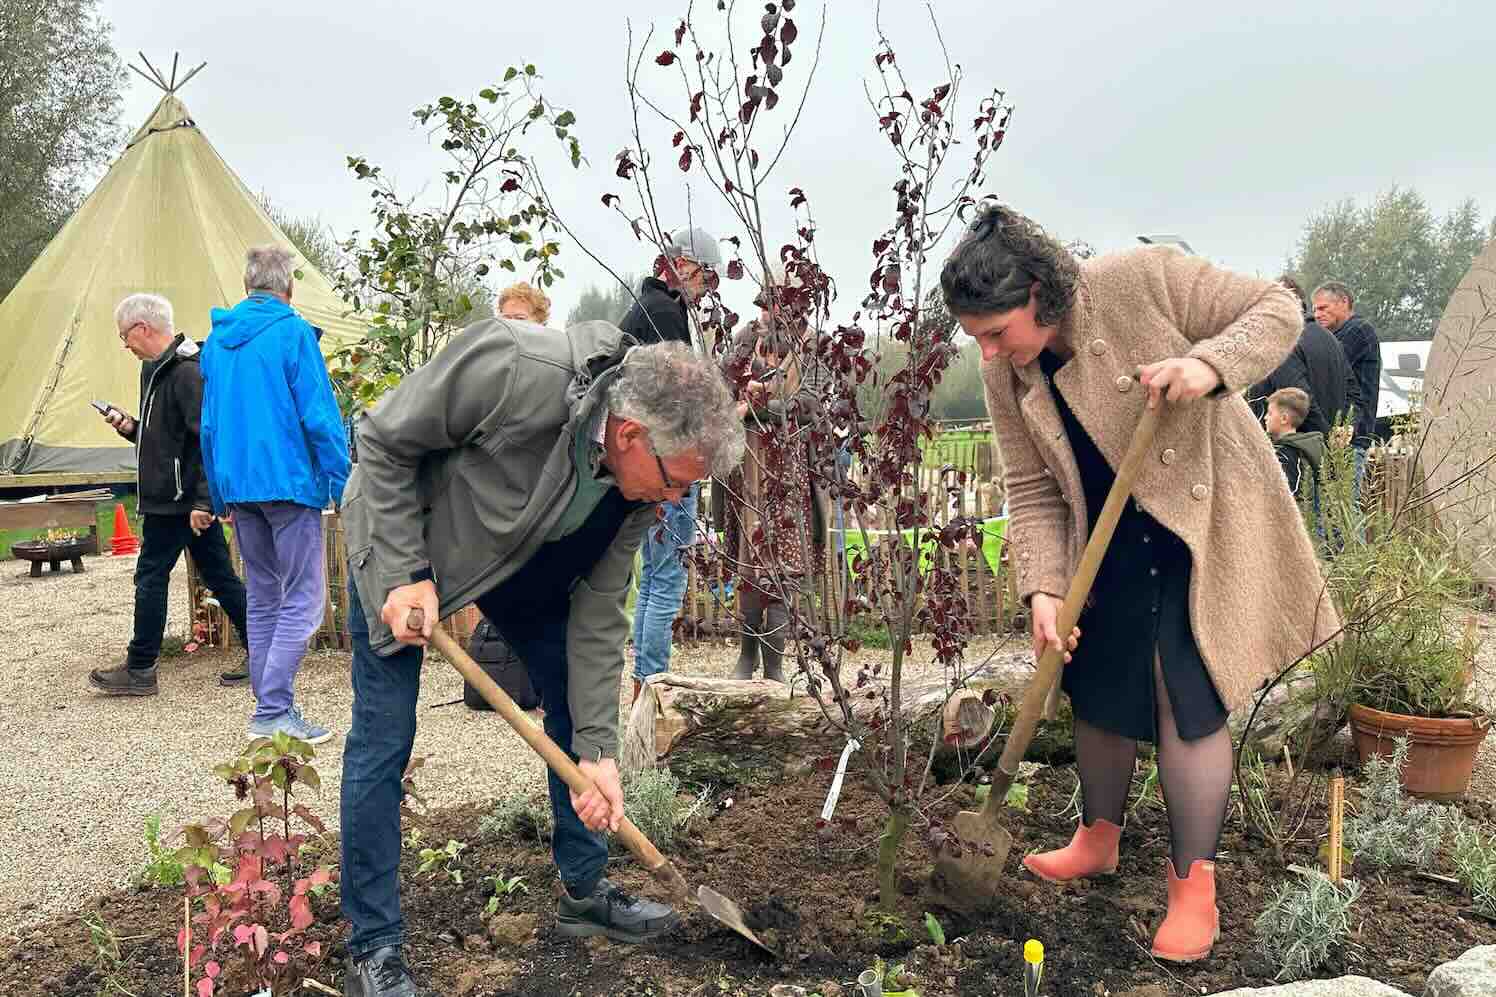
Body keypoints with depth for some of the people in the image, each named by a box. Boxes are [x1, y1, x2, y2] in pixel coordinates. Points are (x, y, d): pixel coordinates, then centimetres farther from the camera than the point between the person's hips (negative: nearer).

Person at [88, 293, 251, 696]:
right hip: (193, 498, 10)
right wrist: (130, 427, 6)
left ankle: (140, 670, 10)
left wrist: (203, 501, -25)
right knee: (220, 577, 10)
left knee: (151, 576, 0)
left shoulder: (187, 372, -16)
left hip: (177, 498, -10)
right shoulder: (158, 370, 16)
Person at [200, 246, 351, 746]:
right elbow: (320, 417, -13)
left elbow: (208, 423, 15)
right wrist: (343, 484, -8)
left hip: (238, 485, 7)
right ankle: (274, 710, -7)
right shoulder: (292, 332, -8)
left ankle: (269, 707, 18)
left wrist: (220, 494, 20)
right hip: (288, 482, -7)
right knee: (303, 599, -2)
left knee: (263, 599, 14)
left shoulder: (217, 339, 12)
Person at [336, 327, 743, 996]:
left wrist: (596, 750, -13)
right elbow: (384, 440, -24)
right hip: (401, 539, -5)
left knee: (576, 709, 6)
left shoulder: (639, 487, -19)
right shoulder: (512, 368, -39)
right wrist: (406, 571, -27)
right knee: (384, 739, -6)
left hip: (524, 563, 6)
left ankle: (585, 891, 25)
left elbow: (597, 617, -11)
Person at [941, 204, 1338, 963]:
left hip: (1206, 522, -5)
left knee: (1186, 697, -7)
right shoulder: (1006, 377, -8)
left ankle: (1193, 886, 10)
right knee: (1097, 689, 13)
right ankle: (1099, 841, 37)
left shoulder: (1144, 280, -22)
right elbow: (1032, 492, -5)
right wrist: (1042, 588, -17)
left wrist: (1210, 365, -34)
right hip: (1111, 543, 5)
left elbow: (1276, 308, -15)